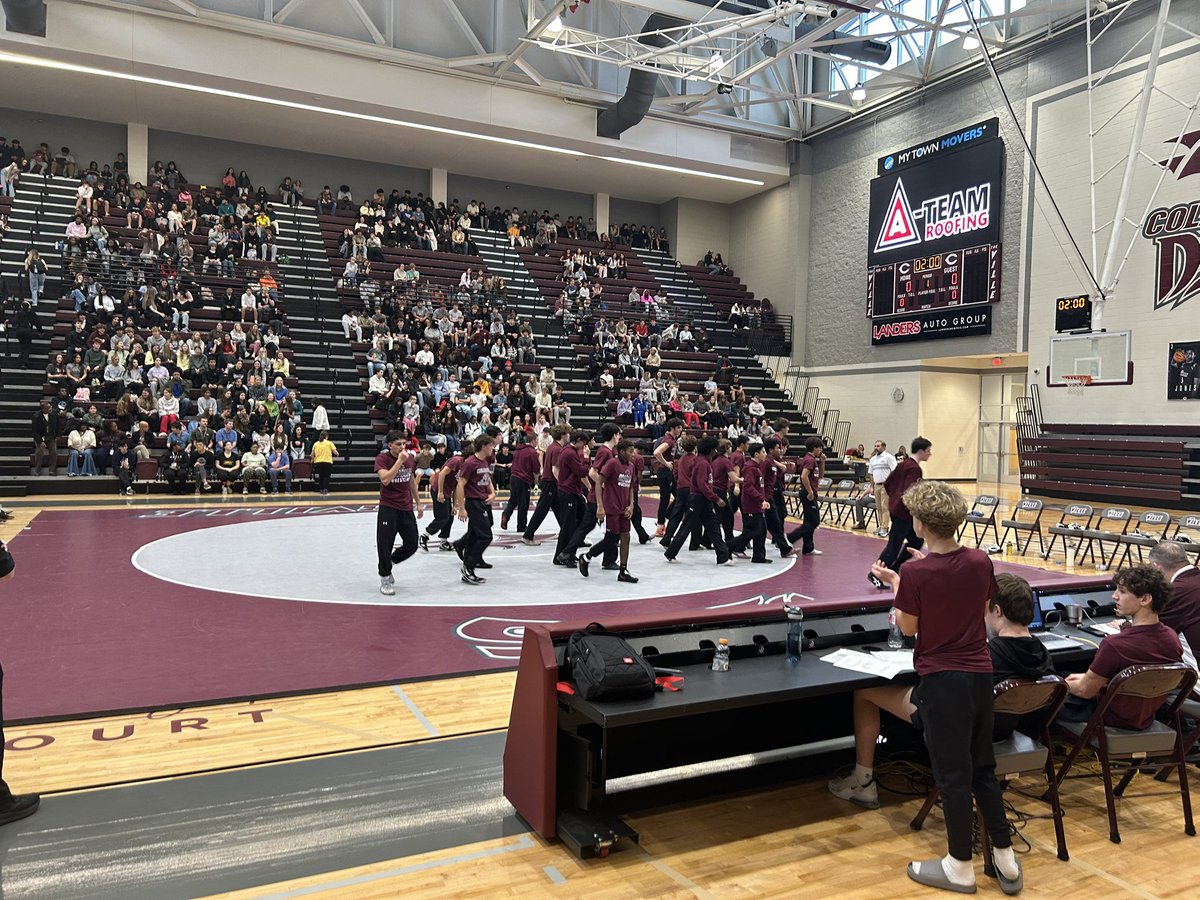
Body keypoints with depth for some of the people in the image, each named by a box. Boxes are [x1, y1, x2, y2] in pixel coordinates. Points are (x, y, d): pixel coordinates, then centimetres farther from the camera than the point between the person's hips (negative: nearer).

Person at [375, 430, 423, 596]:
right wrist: (400, 461, -26)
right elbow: (385, 479, -27)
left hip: (407, 508, 5)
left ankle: (389, 563, 32)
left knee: (412, 545, 8)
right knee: (385, 545, -4)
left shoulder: (410, 458, 6)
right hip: (388, 509, -5)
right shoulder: (382, 459, -10)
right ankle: (385, 579, 14)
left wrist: (418, 503, 20)